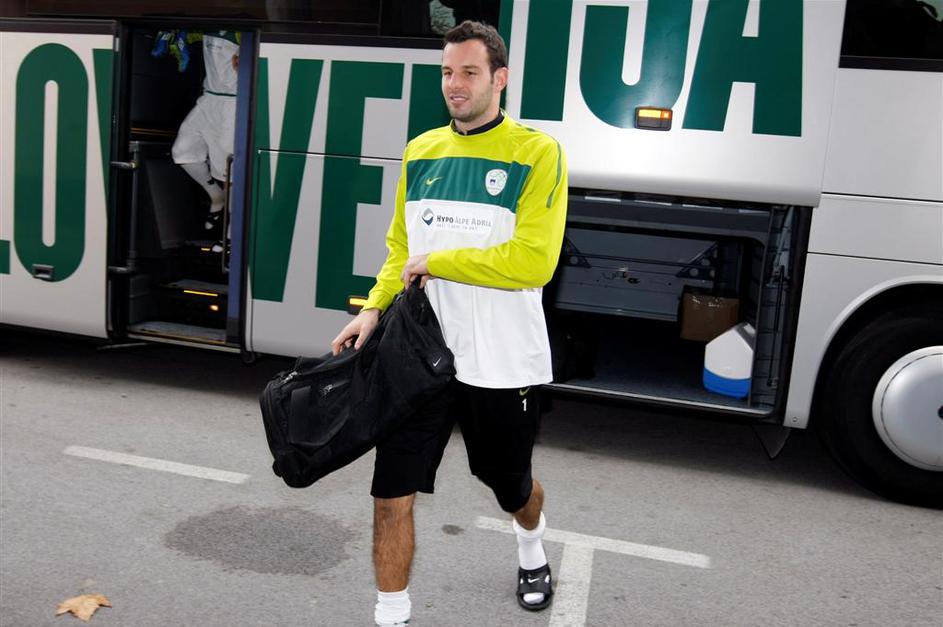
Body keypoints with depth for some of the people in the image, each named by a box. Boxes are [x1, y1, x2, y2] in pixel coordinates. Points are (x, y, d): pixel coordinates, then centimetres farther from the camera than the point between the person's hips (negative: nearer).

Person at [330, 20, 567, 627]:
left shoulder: (537, 152, -10)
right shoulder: (420, 151, 6)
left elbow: (534, 260, -21)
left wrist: (436, 262, -15)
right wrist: (374, 308, -2)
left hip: (502, 362, -3)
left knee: (512, 486, 19)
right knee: (392, 490, -1)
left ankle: (533, 546, 54)